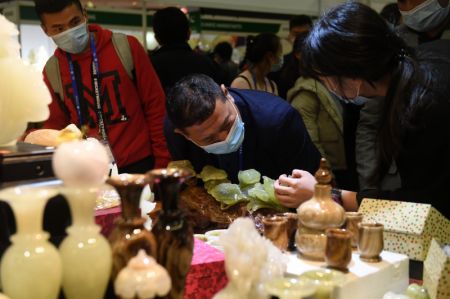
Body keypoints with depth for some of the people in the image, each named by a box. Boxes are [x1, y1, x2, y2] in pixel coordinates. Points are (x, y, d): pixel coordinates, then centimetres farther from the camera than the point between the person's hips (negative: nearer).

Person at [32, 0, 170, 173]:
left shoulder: (126, 47, -8)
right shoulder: (51, 71, 0)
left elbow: (155, 106, -4)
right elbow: (56, 125, 10)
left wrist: (162, 161, -5)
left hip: (139, 163, -2)